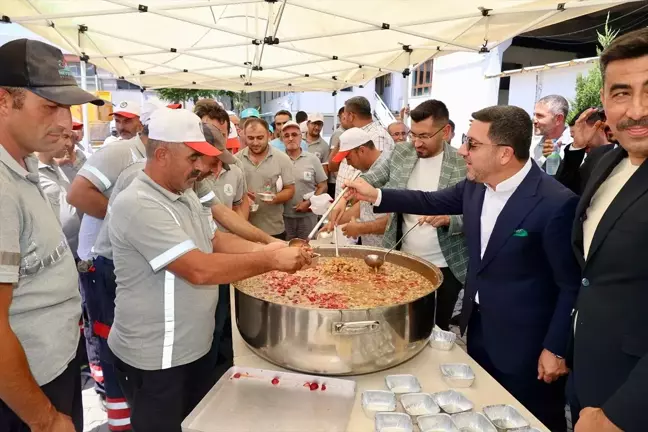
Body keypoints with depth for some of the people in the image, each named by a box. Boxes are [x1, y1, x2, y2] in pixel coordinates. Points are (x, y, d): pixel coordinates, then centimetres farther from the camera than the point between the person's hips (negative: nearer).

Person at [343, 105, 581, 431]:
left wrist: (556, 348, -14)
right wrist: (375, 195, 3)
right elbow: (432, 201, 11)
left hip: (524, 342, -6)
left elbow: (572, 285, -18)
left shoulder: (556, 204, -25)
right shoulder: (475, 185, -5)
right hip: (478, 326, 6)